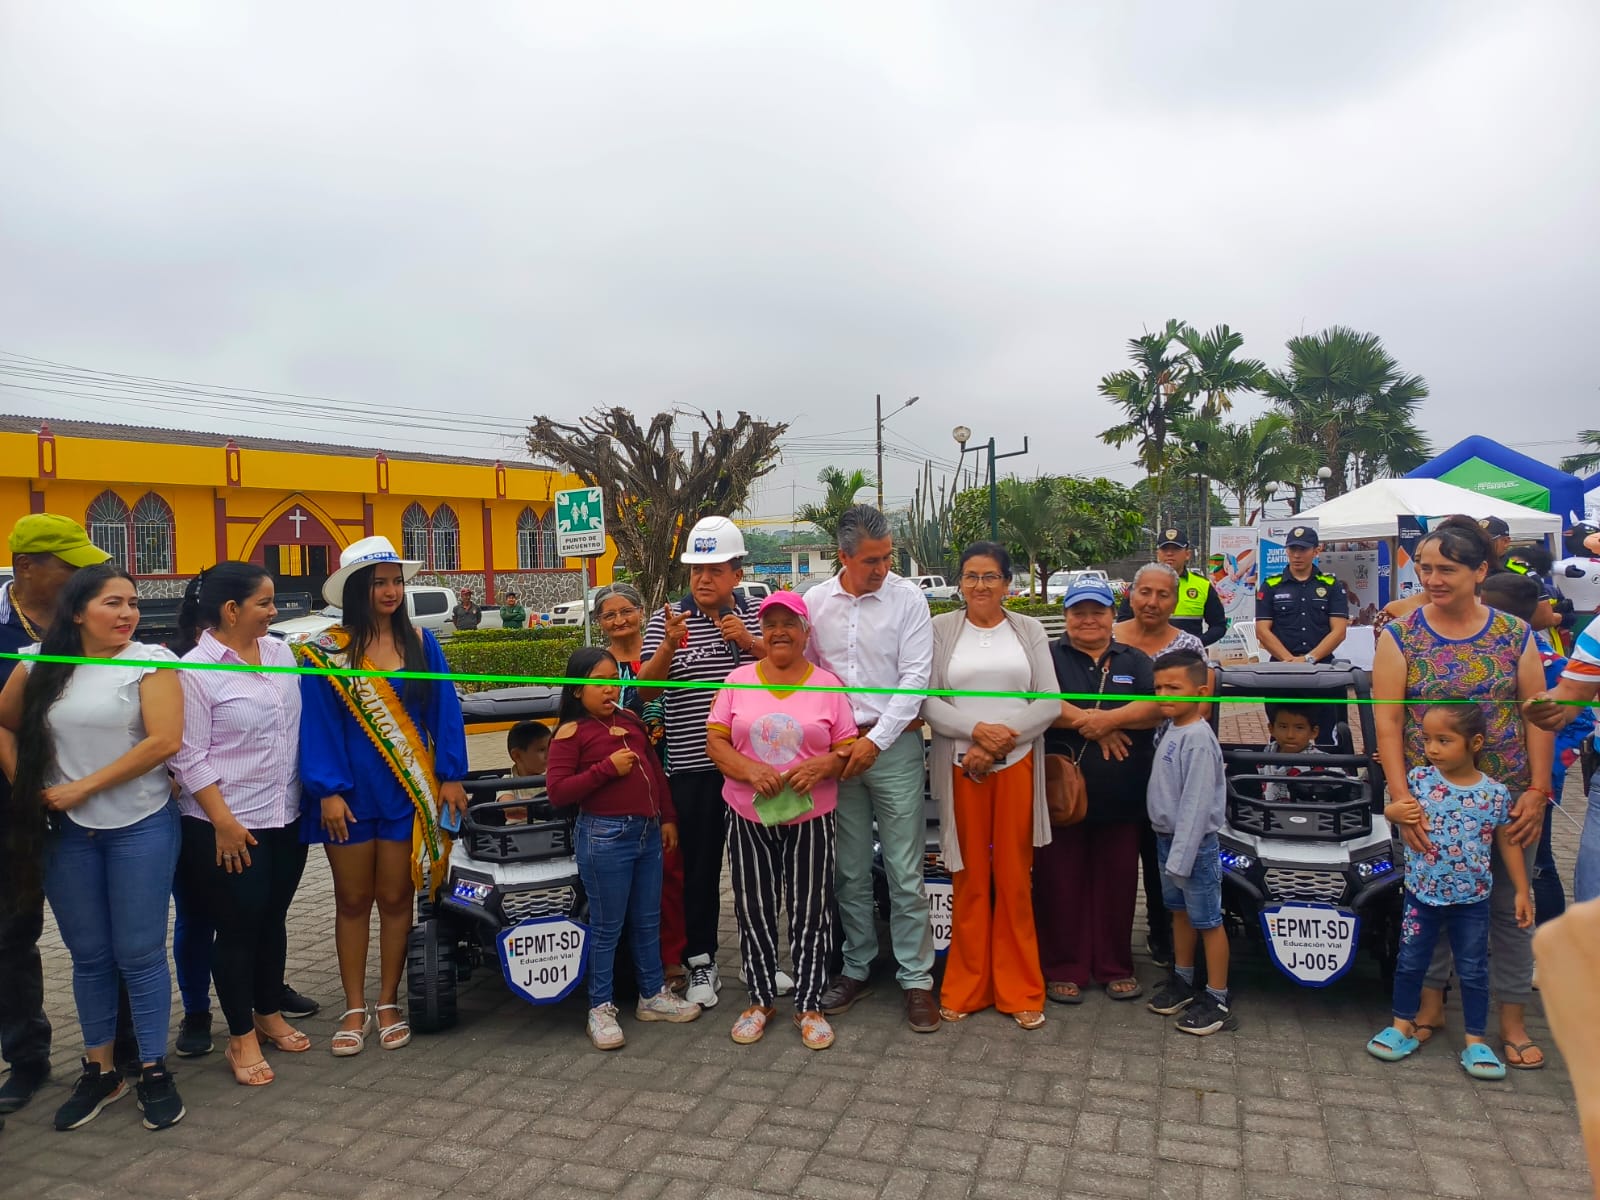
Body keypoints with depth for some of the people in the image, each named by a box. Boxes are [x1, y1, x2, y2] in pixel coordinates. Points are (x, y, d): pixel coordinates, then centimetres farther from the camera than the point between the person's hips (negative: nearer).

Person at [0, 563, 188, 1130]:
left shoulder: (151, 661, -8)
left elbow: (164, 741, -17)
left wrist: (83, 787, -13)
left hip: (140, 827, -3)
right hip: (66, 832, 3)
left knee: (139, 953, 3)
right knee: (88, 955, 13)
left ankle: (154, 1070, 16)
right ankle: (99, 1070, 27)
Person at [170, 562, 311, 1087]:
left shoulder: (280, 651, 5)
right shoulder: (194, 670, -13)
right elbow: (190, 758, -14)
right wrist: (223, 822, -17)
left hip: (286, 818, 6)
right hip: (228, 827, -5)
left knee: (272, 919, 17)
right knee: (238, 927, 6)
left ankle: (269, 1014, 34)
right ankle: (241, 1038, 20)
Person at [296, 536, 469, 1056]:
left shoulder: (420, 643, 1)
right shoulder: (326, 653, -4)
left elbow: (444, 712, 0)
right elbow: (317, 724, -7)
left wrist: (451, 775, -5)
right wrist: (328, 790, -12)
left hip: (407, 792, 1)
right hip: (350, 794, -1)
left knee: (395, 898, 10)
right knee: (353, 901, 11)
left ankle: (388, 1004, 24)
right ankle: (354, 1010, 24)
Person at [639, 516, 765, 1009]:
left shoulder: (758, 617, 5)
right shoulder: (667, 619, -1)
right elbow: (645, 687, -8)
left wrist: (752, 643, -13)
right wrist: (669, 645, -26)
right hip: (693, 765, -2)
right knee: (700, 863, 7)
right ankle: (701, 963, 21)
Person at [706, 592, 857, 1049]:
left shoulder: (828, 684, 2)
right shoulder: (738, 681, 4)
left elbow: (849, 749, 1)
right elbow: (716, 742, 1)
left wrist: (823, 764, -20)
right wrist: (751, 771, -16)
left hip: (810, 818, -1)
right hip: (748, 818, 1)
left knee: (810, 913, 4)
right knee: (753, 912, 10)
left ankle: (809, 1006, 20)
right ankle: (760, 1000, 28)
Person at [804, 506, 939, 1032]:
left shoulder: (908, 598, -4)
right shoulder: (815, 602, 4)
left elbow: (914, 676, -8)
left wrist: (876, 740, -13)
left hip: (893, 744, -2)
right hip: (835, 747, 3)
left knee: (905, 871, 1)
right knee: (851, 870, 12)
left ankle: (916, 978, 13)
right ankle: (856, 968, 27)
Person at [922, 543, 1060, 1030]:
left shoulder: (1029, 630, 7)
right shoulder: (941, 629, 3)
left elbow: (1050, 702, 1)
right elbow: (929, 701, -3)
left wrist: (1003, 739, -12)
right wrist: (979, 730, -18)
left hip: (1017, 765, 1)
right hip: (960, 766, -1)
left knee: (1015, 878, 5)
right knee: (971, 877, 5)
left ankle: (1019, 990, 17)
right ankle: (966, 987, 18)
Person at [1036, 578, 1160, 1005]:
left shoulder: (1135, 661, 14)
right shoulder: (1049, 657, 6)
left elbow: (1158, 707, -1)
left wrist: (1108, 719, -16)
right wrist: (1094, 725, -13)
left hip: (1120, 794, 2)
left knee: (1117, 881, 8)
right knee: (1061, 881, 1)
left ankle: (1115, 966, 22)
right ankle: (1064, 969, 13)